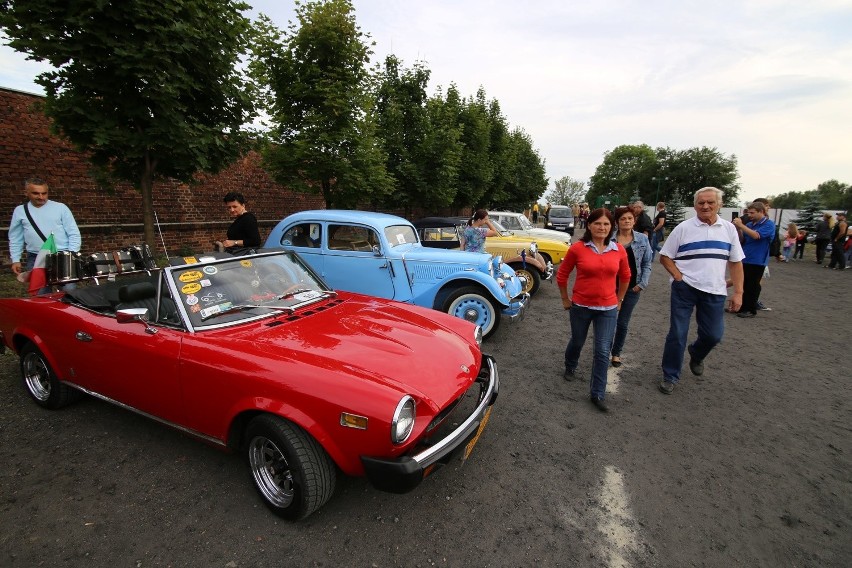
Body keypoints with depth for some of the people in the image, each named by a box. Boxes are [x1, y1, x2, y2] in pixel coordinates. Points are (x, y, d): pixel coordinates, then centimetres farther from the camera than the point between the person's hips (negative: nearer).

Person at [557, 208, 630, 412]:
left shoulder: (619, 250, -3)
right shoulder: (577, 248, -10)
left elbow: (625, 277, 13)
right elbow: (561, 275, 0)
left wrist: (618, 300, 15)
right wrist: (565, 299, 4)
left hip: (608, 309, 1)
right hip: (581, 306, -1)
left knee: (603, 352, 1)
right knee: (577, 342, 19)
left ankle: (598, 394, 15)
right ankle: (570, 367, 50)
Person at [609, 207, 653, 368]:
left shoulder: (642, 239, 0)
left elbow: (647, 264, 5)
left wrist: (643, 283, -4)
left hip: (632, 288, 2)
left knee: (623, 323, 10)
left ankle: (616, 353, 28)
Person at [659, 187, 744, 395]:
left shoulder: (729, 229, 5)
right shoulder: (683, 228, -3)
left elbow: (735, 262, 7)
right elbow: (665, 257, 1)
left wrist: (738, 292, 2)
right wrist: (679, 277, -11)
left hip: (715, 291, 3)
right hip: (685, 289, -3)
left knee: (714, 334, 7)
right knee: (677, 334, 2)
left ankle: (696, 354, 42)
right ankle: (670, 376, 16)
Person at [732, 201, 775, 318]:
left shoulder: (769, 224, -9)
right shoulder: (749, 224, 7)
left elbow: (756, 235, -24)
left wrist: (741, 226, -21)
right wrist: (738, 228, -5)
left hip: (757, 261, -6)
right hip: (744, 259, 6)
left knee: (752, 286, 1)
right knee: (742, 285, 11)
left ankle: (751, 310, 11)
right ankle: (742, 307, 22)